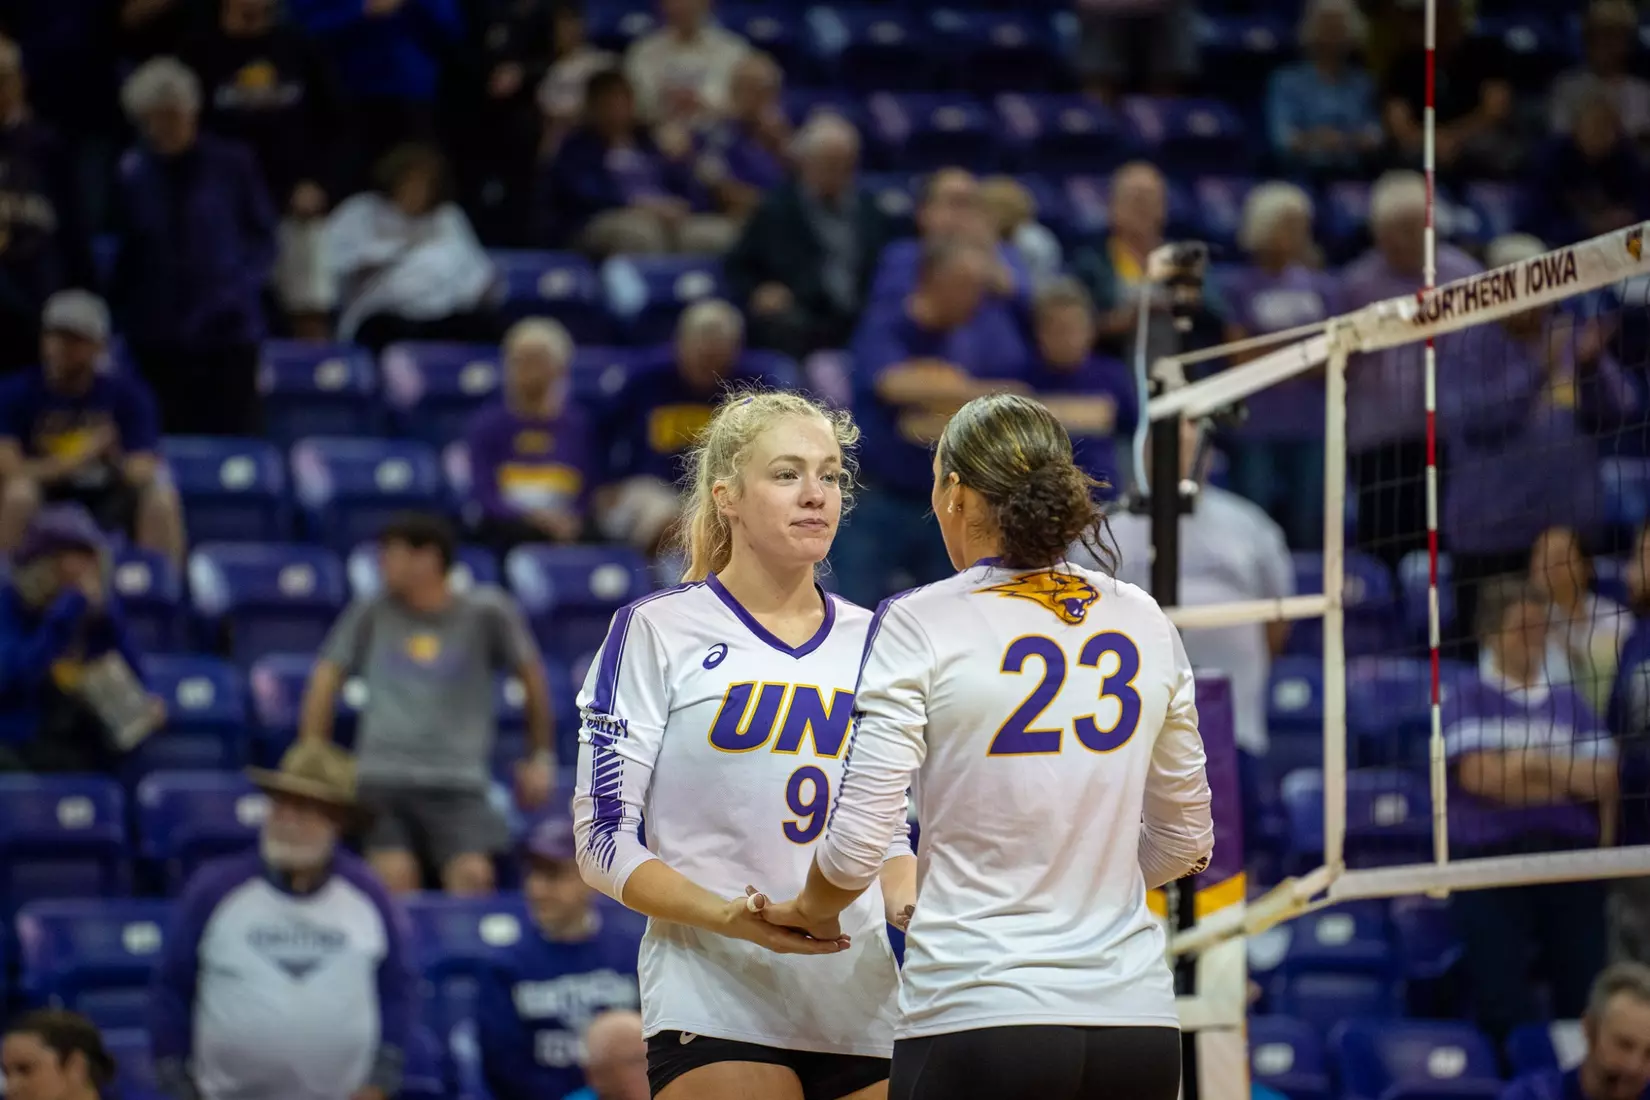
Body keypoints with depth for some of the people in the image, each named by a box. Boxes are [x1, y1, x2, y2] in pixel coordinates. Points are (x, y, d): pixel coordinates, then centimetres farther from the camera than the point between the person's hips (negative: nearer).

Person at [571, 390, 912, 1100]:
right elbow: (604, 838, -4)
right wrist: (729, 918, -20)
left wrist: (914, 904, -1)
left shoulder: (871, 640, 14)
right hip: (717, 1007, -5)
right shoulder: (658, 631, -1)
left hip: (861, 1006, 5)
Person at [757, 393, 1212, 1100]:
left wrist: (814, 912, 12)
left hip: (978, 1017, -4)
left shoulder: (921, 625, -5)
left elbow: (857, 845, -9)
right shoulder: (1143, 623, 8)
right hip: (1137, 1018, 4)